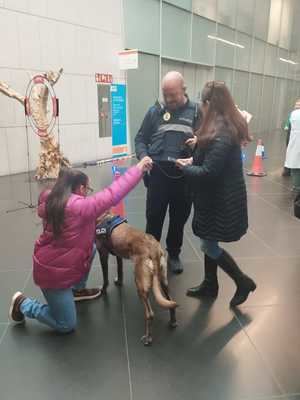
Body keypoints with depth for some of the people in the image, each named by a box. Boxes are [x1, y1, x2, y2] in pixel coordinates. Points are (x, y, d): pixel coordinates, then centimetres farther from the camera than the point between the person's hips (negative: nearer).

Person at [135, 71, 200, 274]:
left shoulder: (196, 112, 3)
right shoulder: (155, 111, 5)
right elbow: (141, 138, 8)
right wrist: (143, 156, -11)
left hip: (185, 176, 1)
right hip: (158, 174, 0)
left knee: (179, 219, 14)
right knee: (154, 218, 8)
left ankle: (174, 254, 34)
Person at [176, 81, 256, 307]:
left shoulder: (220, 133, -25)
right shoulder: (227, 126, 6)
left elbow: (208, 173, -26)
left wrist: (185, 168, -10)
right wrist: (194, 159, 3)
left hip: (221, 199, -9)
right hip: (219, 195, 9)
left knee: (208, 245, 4)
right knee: (209, 242, 18)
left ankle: (243, 282, 21)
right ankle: (210, 285, 34)